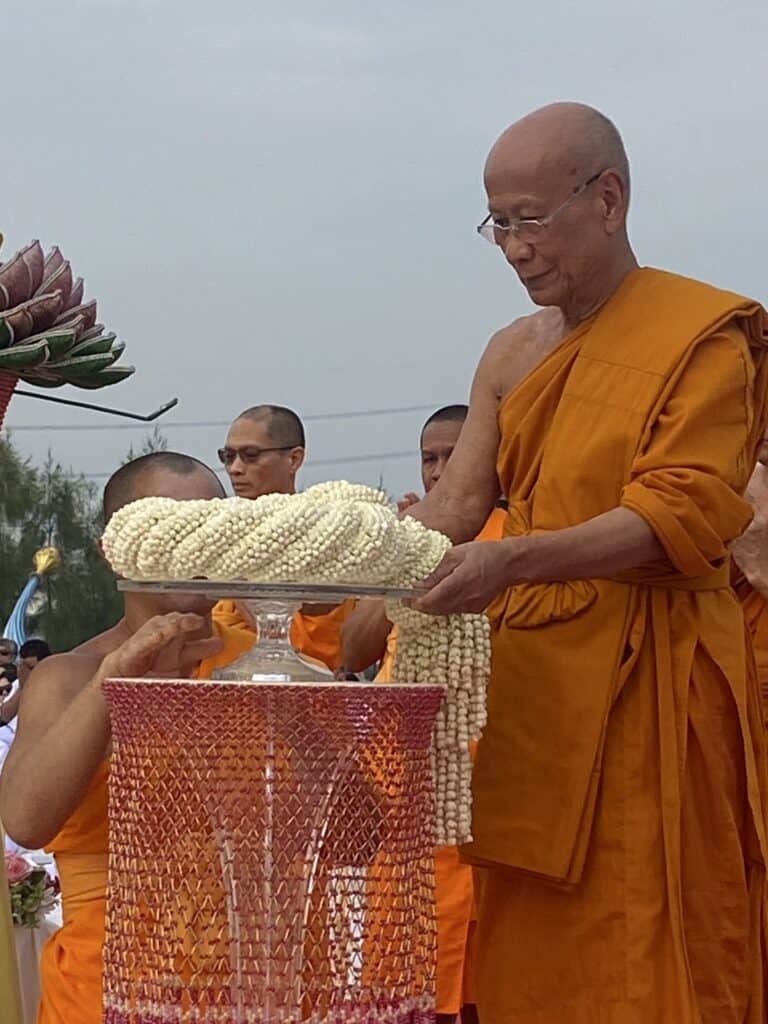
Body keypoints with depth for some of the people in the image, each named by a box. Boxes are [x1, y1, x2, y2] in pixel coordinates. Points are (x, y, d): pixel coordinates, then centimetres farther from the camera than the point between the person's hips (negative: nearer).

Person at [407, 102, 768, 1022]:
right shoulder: (512, 356, 14)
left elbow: (684, 513, -17)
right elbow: (457, 504, 9)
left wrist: (514, 559, -28)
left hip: (647, 681, -6)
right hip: (532, 677, 6)